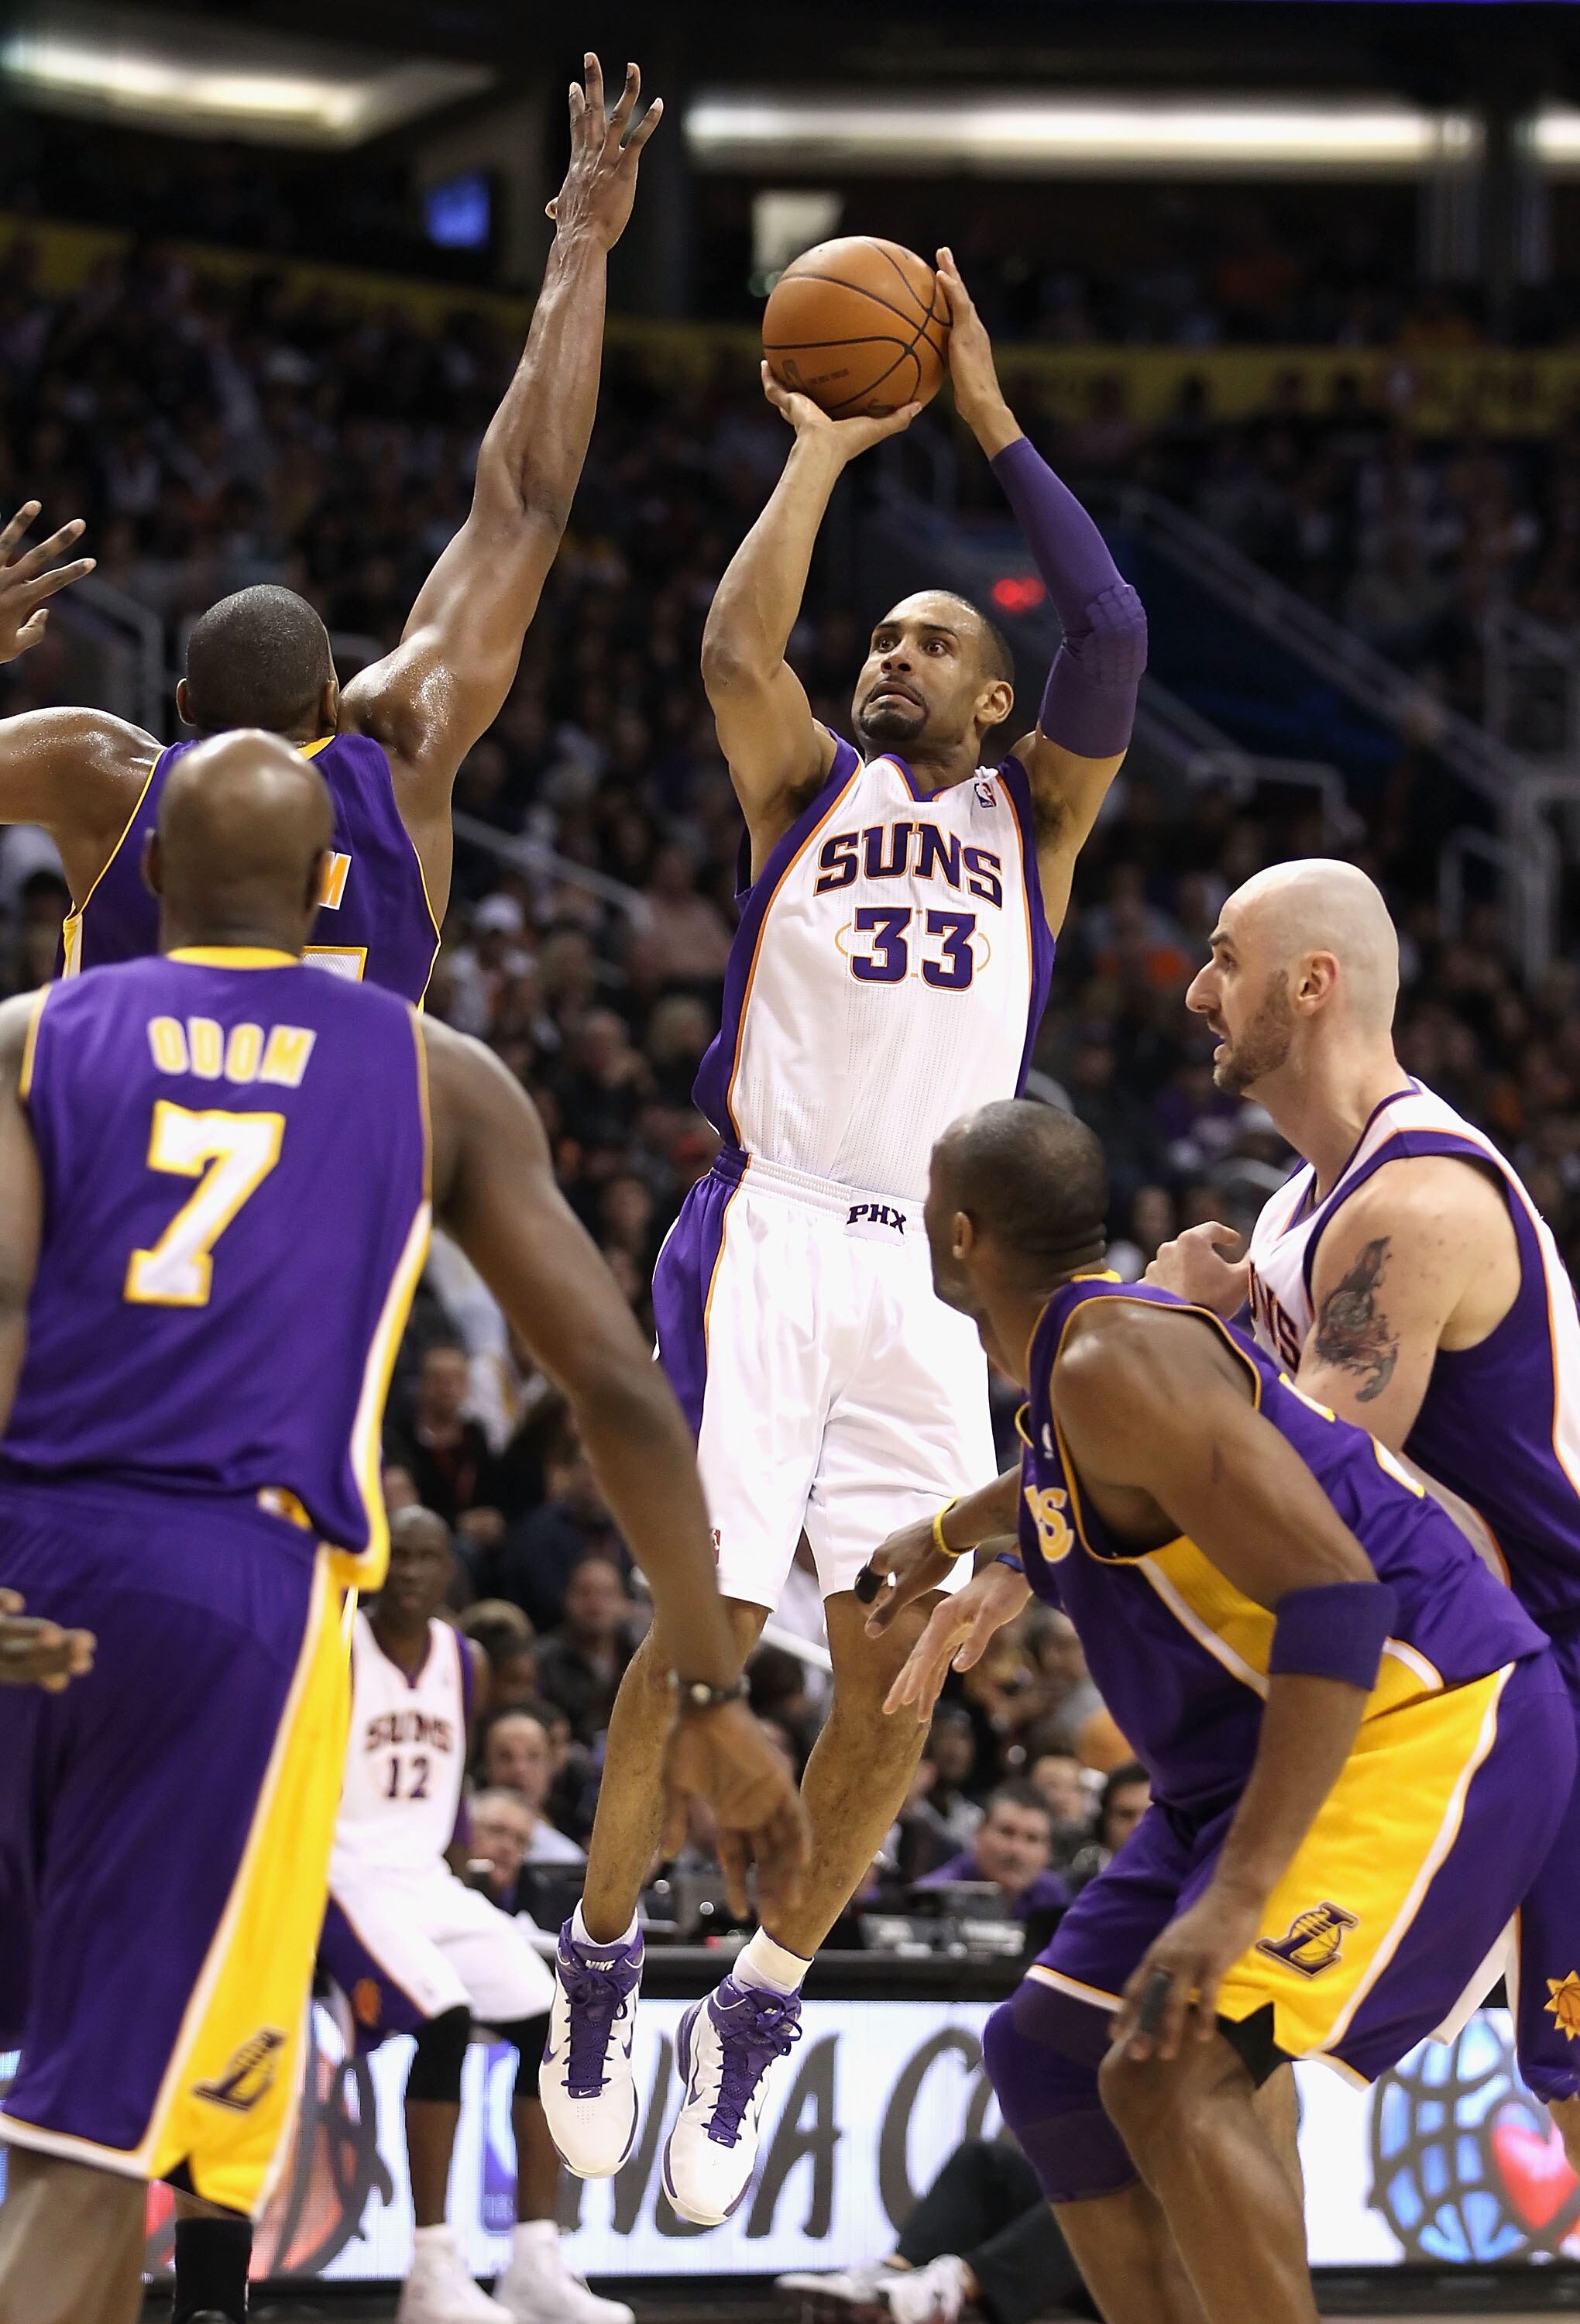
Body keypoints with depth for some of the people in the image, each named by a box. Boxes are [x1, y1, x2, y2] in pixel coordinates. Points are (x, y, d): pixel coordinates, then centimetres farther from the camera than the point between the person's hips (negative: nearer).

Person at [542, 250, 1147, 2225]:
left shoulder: (1032, 817, 15)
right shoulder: (807, 791, 13)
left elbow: (1112, 638, -2)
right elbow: (736, 642, -7)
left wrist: (990, 419, 0)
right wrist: (823, 448, 1)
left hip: (930, 1269, 2)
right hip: (772, 1234, -2)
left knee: (897, 1662, -7)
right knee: (712, 1622, -13)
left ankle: (761, 2004, 9)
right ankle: (599, 1953, 8)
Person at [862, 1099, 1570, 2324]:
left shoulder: (1115, 1364, -22)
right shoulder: (1075, 1357, 8)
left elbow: (1336, 1602, -30)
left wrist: (1234, 1898, -34)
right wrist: (948, 1538, 53)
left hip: (1427, 1727, -11)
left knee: (1171, 2070, -24)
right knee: (1046, 2050, 11)